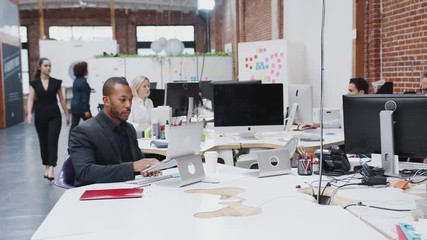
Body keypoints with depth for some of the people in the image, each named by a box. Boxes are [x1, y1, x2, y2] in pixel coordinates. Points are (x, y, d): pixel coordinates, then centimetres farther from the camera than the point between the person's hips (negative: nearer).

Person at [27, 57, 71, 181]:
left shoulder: (56, 82, 2)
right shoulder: (34, 83, 2)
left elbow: (62, 99, 8)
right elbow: (31, 99, -5)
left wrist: (67, 114, 12)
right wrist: (29, 114, -20)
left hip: (54, 115, -1)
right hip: (40, 116, 1)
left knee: (52, 141, -12)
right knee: (43, 142, 11)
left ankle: (51, 168, -18)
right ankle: (46, 166, 26)